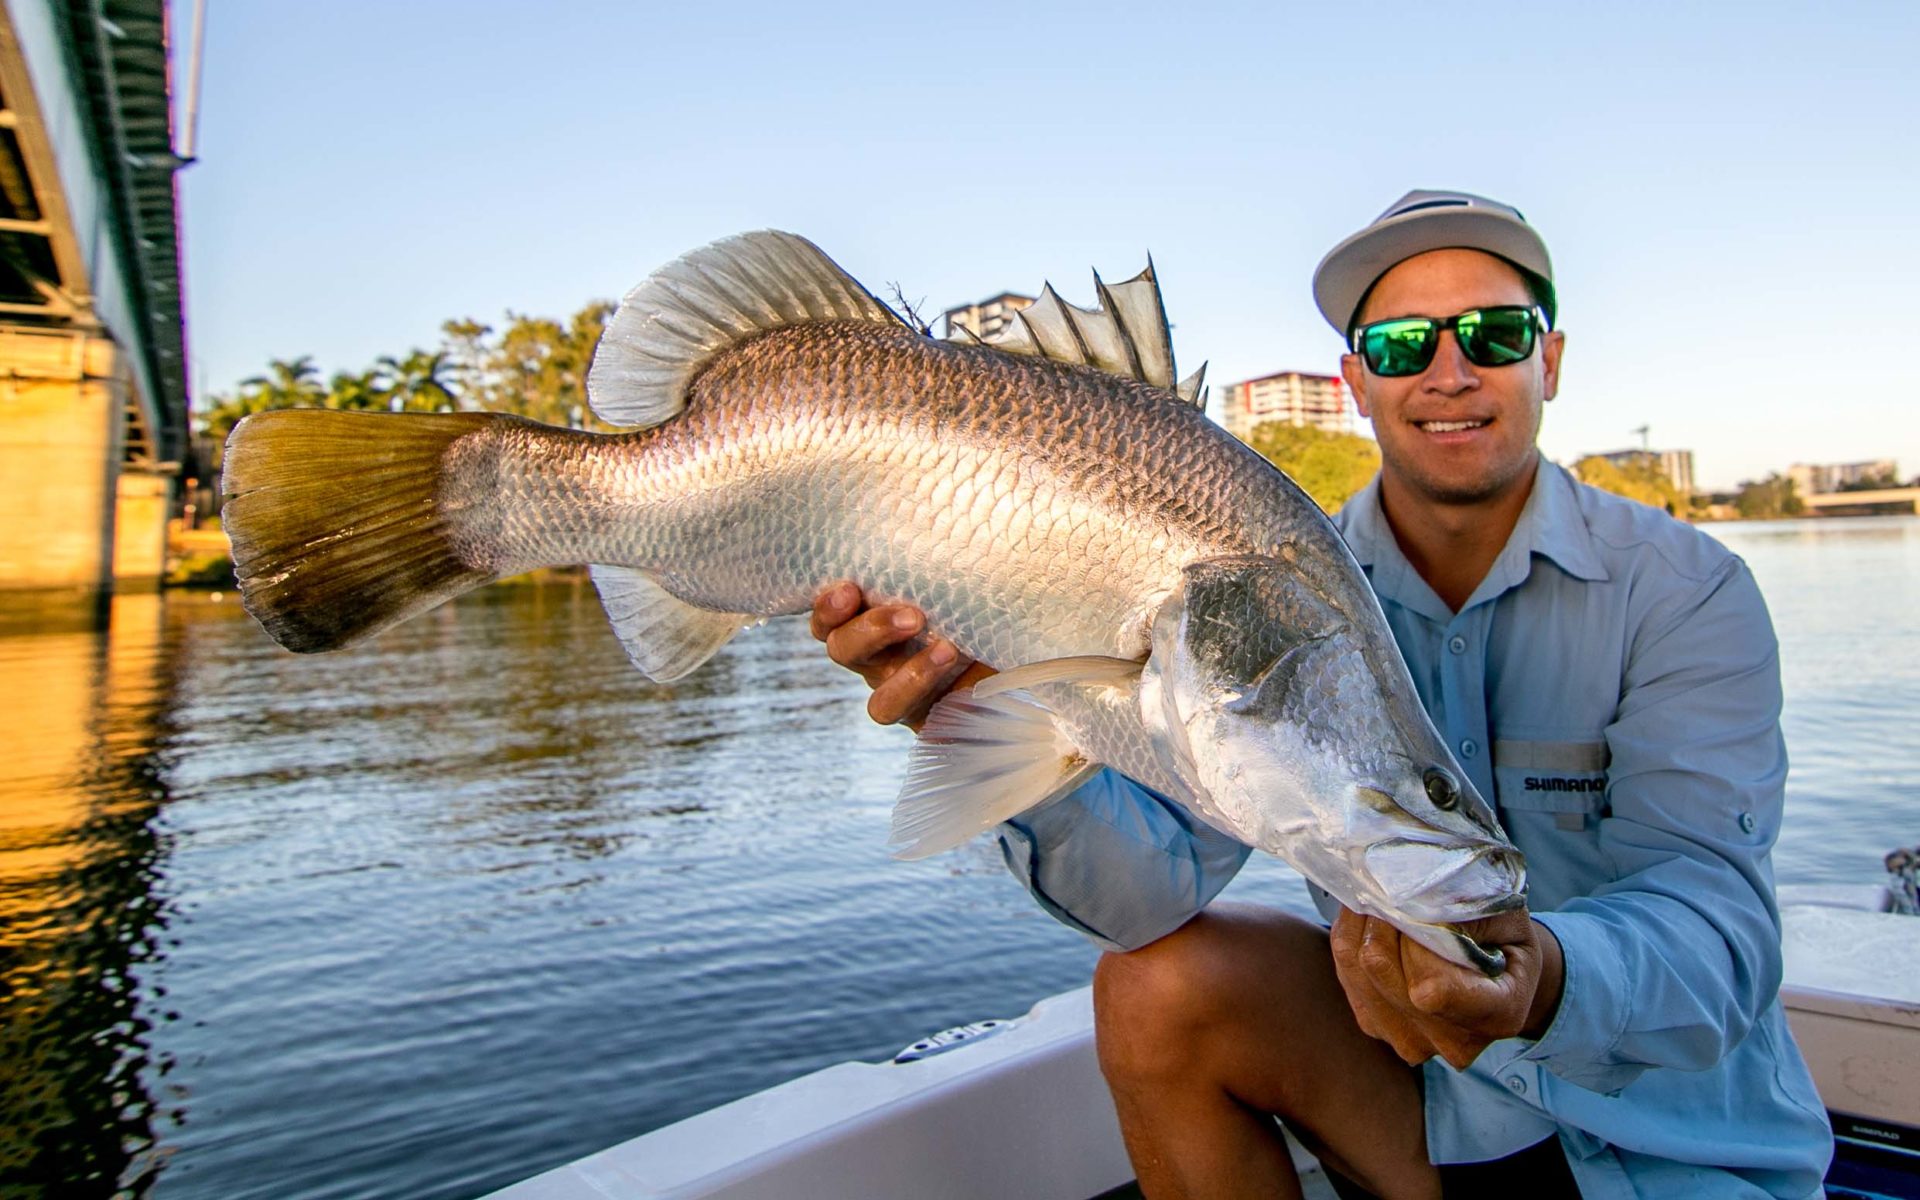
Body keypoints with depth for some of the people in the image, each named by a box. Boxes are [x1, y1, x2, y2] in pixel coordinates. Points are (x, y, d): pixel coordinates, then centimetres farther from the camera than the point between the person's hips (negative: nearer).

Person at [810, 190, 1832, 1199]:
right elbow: (1157, 884, -19)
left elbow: (1712, 904, -24)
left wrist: (1548, 981, -46)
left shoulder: (1685, 592, -12)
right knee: (1157, 985, -18)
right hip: (1406, 1087, 2)